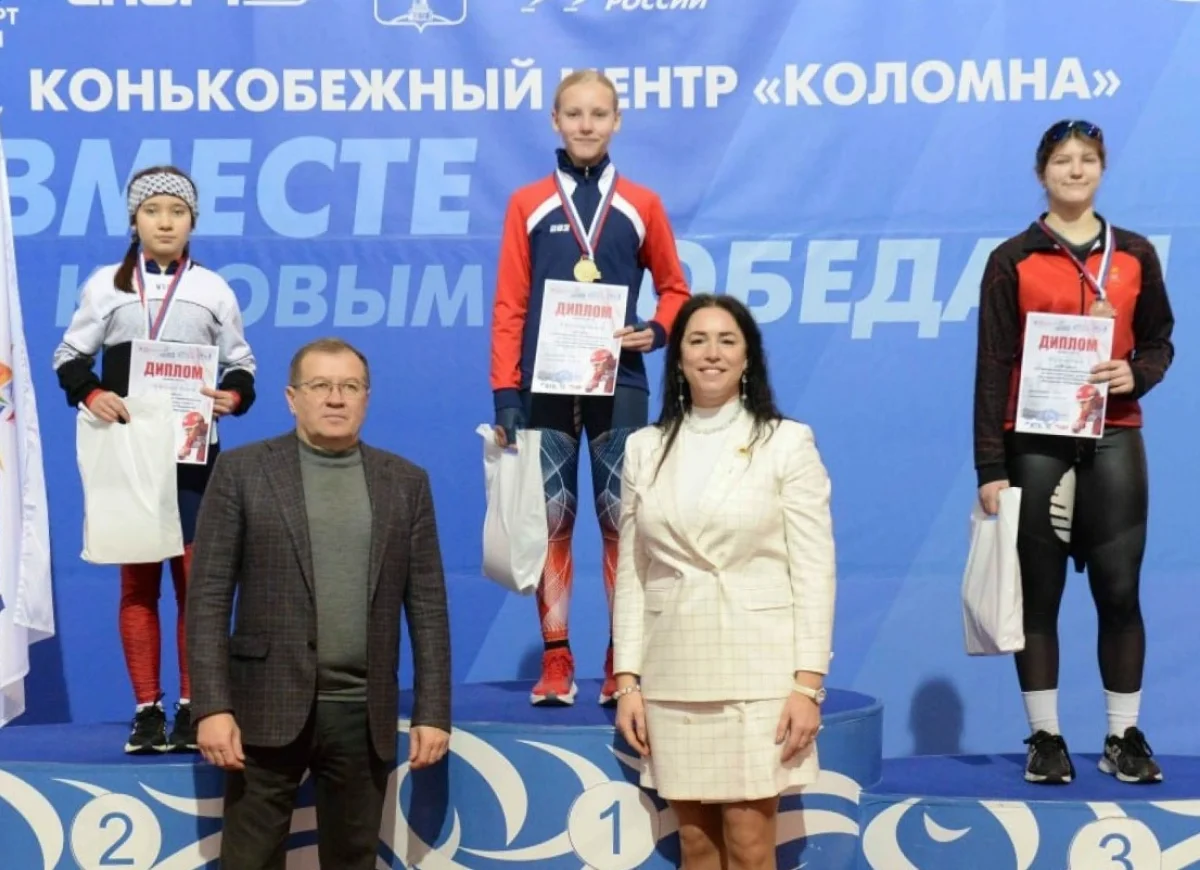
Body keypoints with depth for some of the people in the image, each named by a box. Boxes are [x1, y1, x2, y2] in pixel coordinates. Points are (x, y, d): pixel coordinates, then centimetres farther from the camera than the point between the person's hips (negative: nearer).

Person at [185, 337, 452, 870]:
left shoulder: (405, 482, 8)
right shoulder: (242, 471, 2)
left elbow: (427, 604, 7)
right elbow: (208, 596, -2)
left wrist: (432, 711, 2)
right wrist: (212, 706, -10)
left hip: (363, 714, 2)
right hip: (269, 707, -2)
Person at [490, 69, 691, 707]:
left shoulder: (641, 206, 7)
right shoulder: (527, 205, 5)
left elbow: (673, 288, 14)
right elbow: (509, 305, 2)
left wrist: (657, 332, -7)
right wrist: (504, 393, -4)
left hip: (619, 385, 0)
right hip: (546, 386, 0)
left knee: (621, 519, 1)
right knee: (550, 520, 2)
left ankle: (622, 662, 9)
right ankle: (556, 661, 8)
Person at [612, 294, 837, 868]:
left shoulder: (787, 442, -1)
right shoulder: (645, 448, 8)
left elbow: (814, 570, -4)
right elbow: (632, 573, 9)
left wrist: (808, 682, -11)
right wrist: (627, 679, 2)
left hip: (758, 670, -3)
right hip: (673, 674, 3)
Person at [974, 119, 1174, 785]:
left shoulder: (1135, 255, 8)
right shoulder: (1011, 260, 1)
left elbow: (1159, 340, 15)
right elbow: (992, 368, -3)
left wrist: (1138, 374, -10)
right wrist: (989, 467, -8)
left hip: (1114, 443, 2)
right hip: (1034, 444, -1)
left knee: (1119, 589, 2)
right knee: (1038, 592, 3)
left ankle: (1125, 736, 13)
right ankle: (1045, 737, 12)